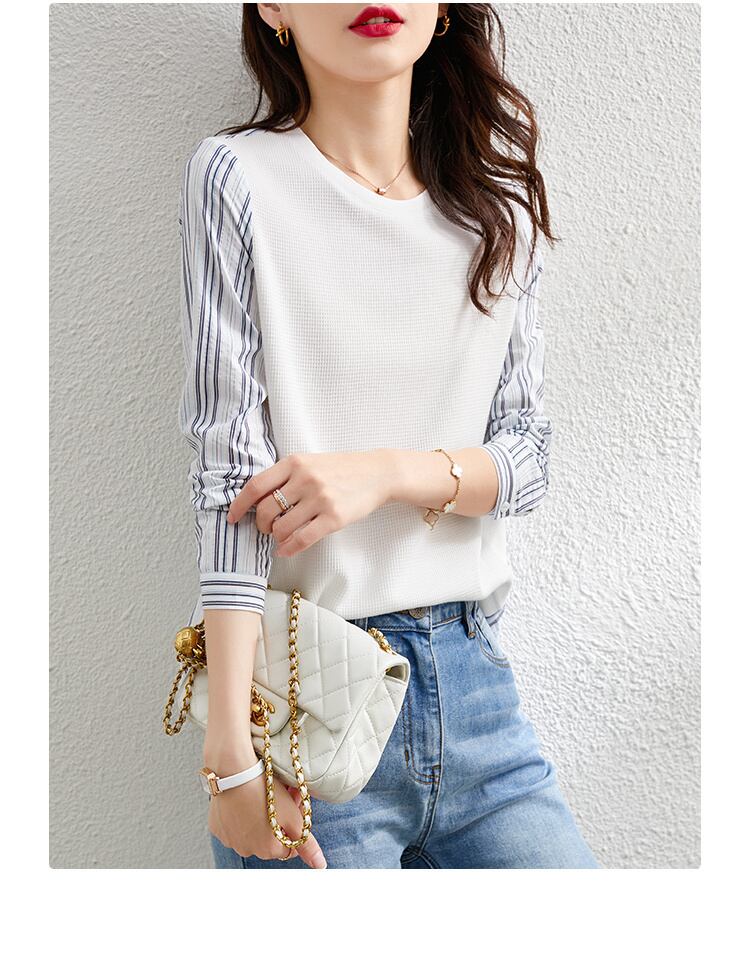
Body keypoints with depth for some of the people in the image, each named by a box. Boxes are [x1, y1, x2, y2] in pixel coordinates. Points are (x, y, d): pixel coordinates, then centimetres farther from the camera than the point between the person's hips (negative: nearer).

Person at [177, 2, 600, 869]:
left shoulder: (498, 196, 8)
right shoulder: (240, 178, -5)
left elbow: (527, 454, 5)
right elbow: (230, 471, -12)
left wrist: (388, 472, -15)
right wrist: (230, 749, -16)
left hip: (473, 674, 4)